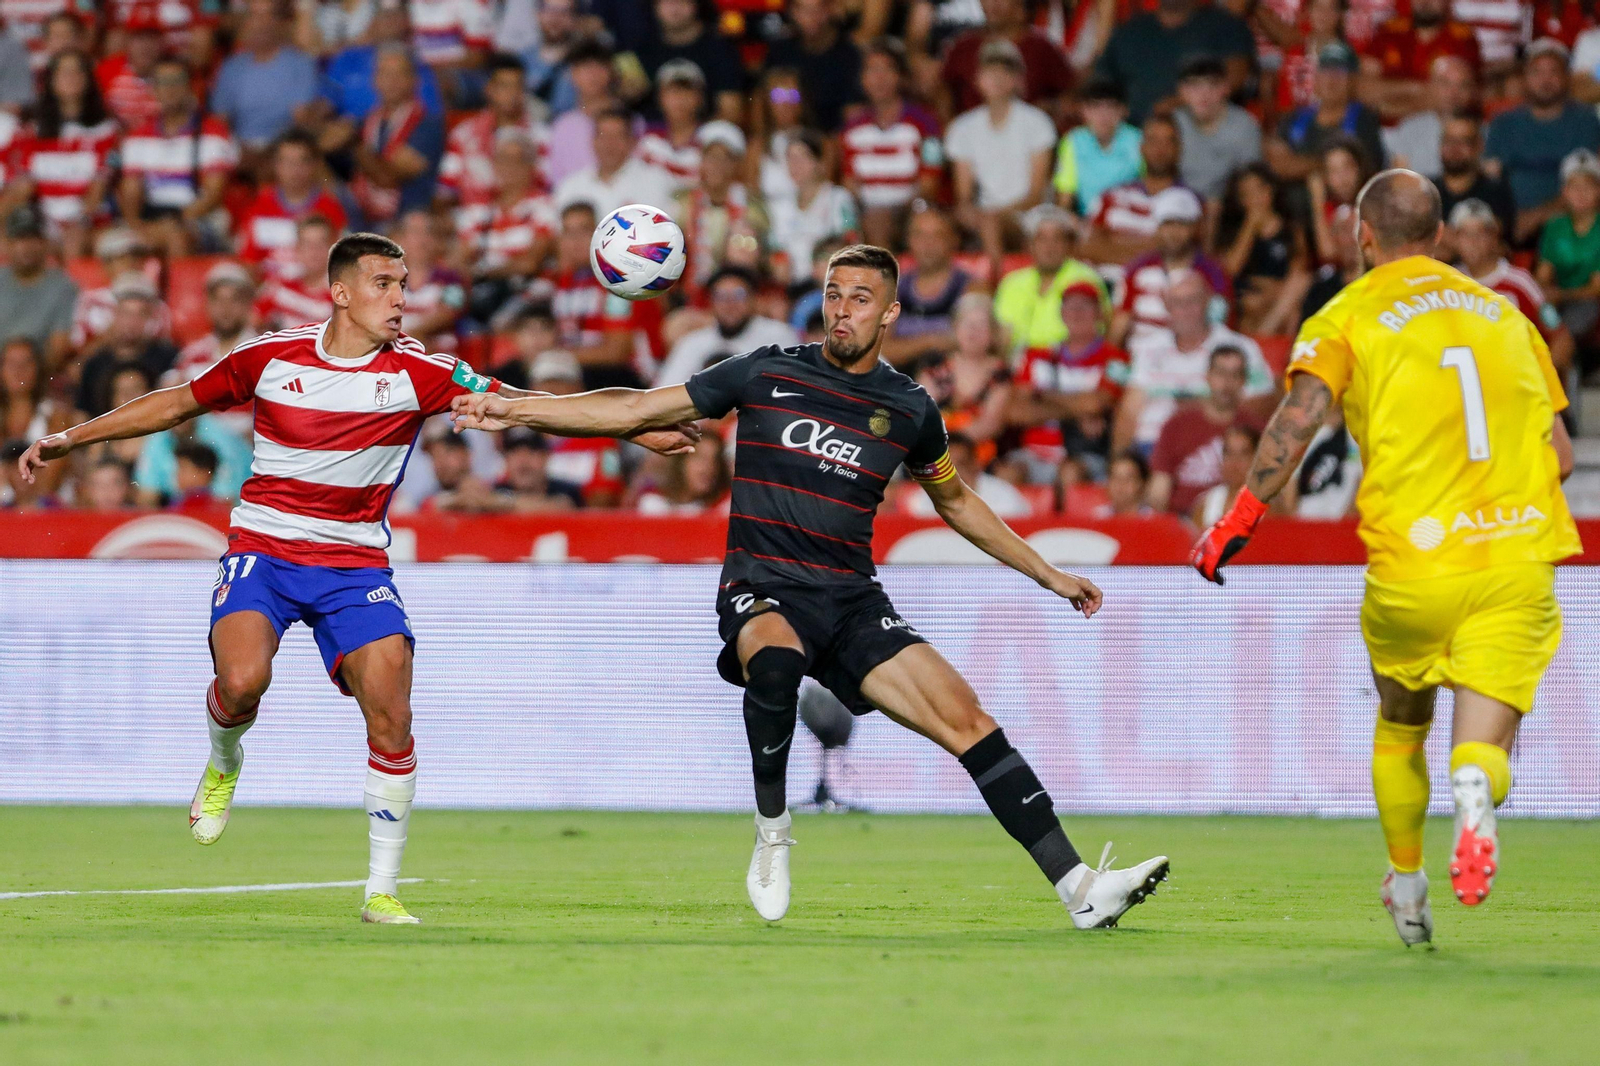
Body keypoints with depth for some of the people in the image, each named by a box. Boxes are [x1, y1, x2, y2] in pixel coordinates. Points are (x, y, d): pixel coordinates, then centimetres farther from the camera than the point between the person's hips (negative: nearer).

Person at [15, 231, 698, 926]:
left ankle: (382, 890, -2)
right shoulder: (270, 357, -1)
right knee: (242, 680, -27)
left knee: (391, 716, -15)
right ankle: (223, 766, 10)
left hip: (356, 565, 1)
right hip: (262, 551, -1)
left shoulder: (418, 372, -4)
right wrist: (71, 439, 13)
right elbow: (178, 404, 12)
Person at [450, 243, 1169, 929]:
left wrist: (1048, 574, 29)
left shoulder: (909, 409, 9)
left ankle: (1080, 889, -10)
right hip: (762, 593, -3)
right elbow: (636, 411, 5)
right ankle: (772, 834, -18)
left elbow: (956, 501, 27)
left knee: (968, 721, -12)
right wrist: (514, 410, 0)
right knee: (775, 659, -39)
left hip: (853, 602, 3)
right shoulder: (767, 374, 2)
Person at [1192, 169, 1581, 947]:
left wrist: (1236, 522, -9)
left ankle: (1406, 885, 30)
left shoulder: (1347, 318, 4)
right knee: (1482, 746, -2)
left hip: (1411, 568, -1)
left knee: (1400, 726, 24)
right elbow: (1560, 453, 15)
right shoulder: (1503, 312, 17)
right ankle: (1476, 794, -36)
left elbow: (1299, 419, -13)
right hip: (1518, 559, 1)